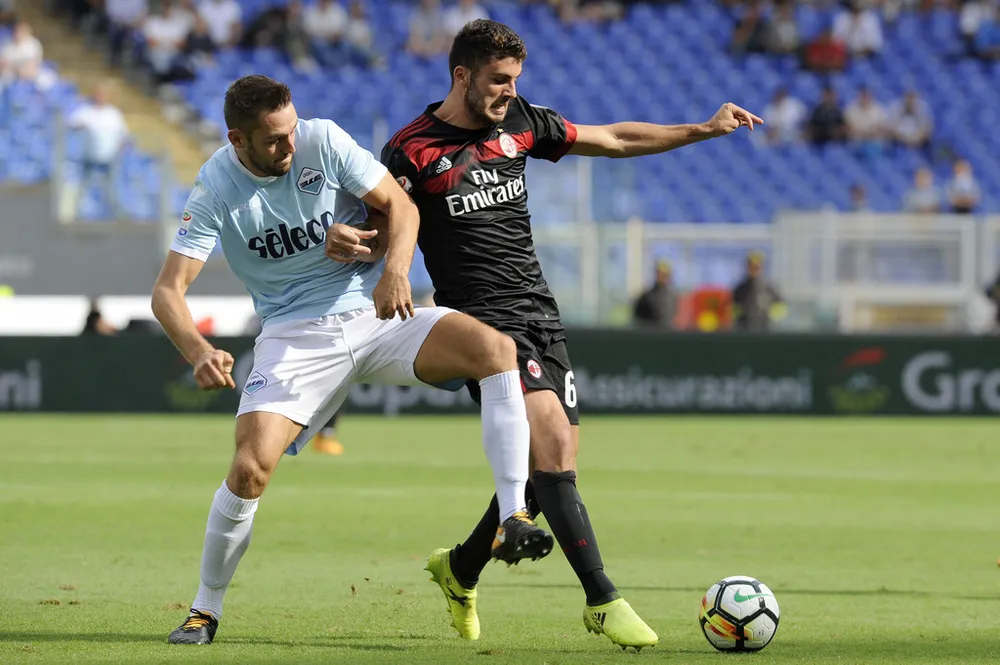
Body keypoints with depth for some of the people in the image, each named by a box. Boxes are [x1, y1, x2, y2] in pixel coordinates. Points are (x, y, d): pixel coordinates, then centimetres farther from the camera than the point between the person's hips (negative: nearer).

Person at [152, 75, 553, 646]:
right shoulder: (216, 191, -10)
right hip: (295, 336, -2)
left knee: (496, 348, -24)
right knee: (250, 468, -21)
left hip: (375, 313, 2)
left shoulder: (323, 141, -7)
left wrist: (395, 268, -20)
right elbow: (168, 290, -15)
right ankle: (206, 608, 2)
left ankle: (515, 519, -26)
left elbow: (399, 206, 1)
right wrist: (199, 351, -35)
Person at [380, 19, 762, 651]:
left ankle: (460, 569, 29)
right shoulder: (413, 150, -8)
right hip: (483, 321, -7)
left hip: (541, 314, 7)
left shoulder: (521, 123, 10)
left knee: (555, 468, 5)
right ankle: (603, 600, -20)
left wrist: (704, 129, 15)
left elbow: (615, 139, 18)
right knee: (552, 440, -22)